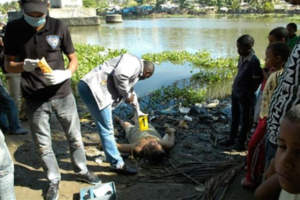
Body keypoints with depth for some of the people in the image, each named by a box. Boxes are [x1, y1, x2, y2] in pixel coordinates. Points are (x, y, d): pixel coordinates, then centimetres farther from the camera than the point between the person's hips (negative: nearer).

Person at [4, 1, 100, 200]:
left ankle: (82, 171, 38)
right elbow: (8, 65, -1)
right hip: (35, 99, 0)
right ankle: (54, 180, 34)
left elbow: (74, 59, -1)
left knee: (75, 137, 14)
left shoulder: (59, 26, -8)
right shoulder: (13, 28, -6)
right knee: (43, 145, 12)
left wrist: (66, 74, -22)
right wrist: (23, 66, -23)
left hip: (63, 94, 0)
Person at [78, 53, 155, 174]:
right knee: (106, 129, -3)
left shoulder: (136, 71, 26)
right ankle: (117, 163, 7)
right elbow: (120, 75, -24)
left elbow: (129, 89, 41)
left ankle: (112, 154, 39)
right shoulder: (133, 62, -5)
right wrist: (127, 96, -7)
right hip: (93, 89, -11)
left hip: (96, 90, 11)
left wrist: (137, 109, 52)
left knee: (107, 128, 22)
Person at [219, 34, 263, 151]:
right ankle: (231, 139, 33)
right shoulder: (242, 57, 3)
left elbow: (258, 80, -17)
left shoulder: (254, 61, -22)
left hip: (244, 95, -8)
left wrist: (249, 92, -7)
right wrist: (235, 86, 14)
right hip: (235, 92, 8)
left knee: (244, 120, 8)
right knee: (234, 117, 19)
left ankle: (241, 144, 21)